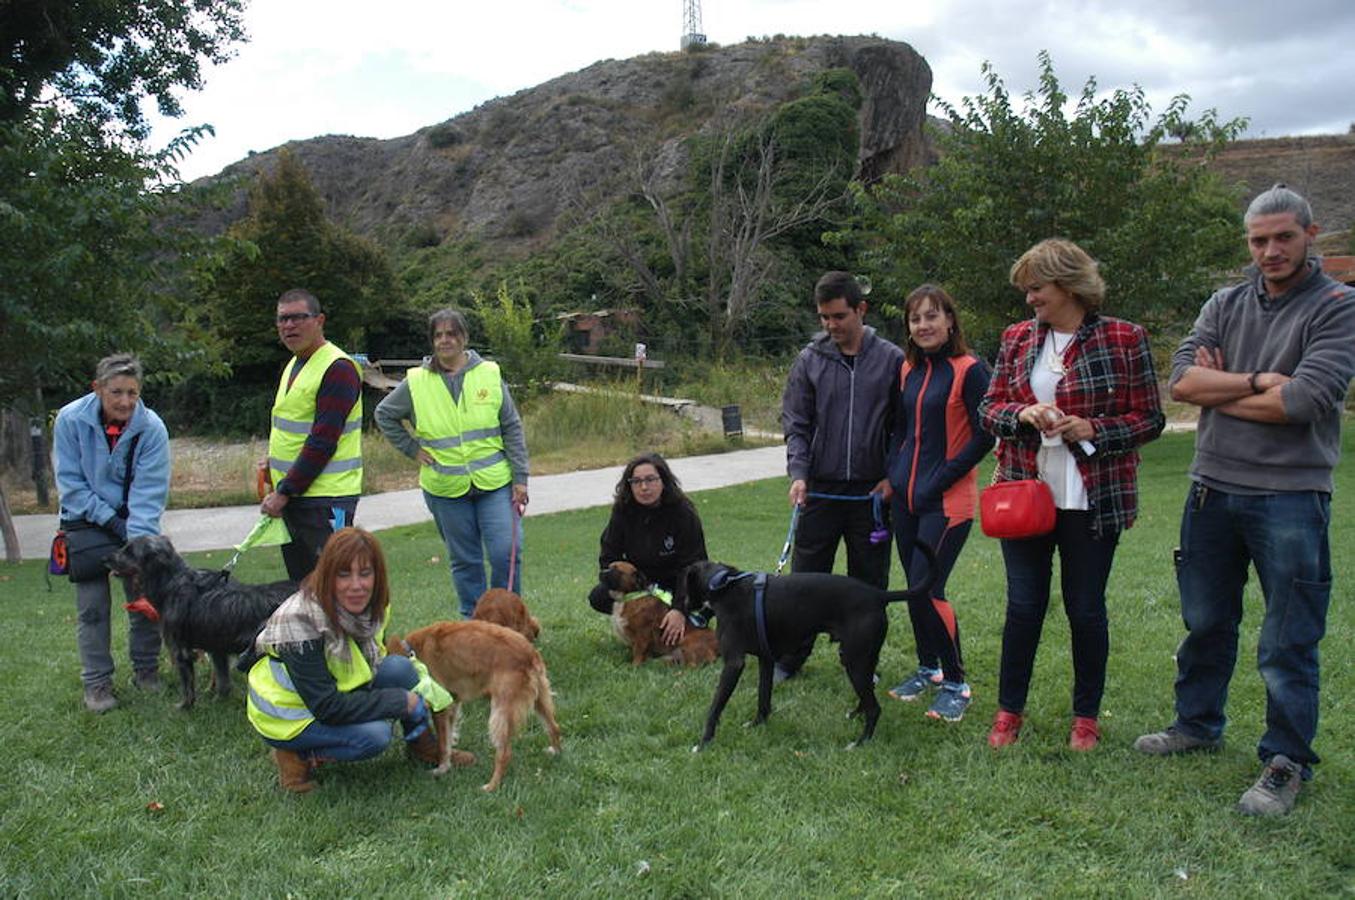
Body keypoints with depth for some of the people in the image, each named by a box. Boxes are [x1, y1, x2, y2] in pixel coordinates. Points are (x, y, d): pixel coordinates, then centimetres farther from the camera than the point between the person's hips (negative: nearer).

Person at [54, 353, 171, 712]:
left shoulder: (152, 428, -20)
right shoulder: (70, 419, -18)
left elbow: (149, 493, -23)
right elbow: (70, 483, -12)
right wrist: (110, 520, -19)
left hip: (134, 519, 0)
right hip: (86, 520, 0)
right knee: (92, 604, -3)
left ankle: (146, 669, 19)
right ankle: (96, 682, 8)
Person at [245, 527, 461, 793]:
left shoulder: (369, 606, -11)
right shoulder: (300, 622, -32)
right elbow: (326, 708, -31)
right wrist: (401, 701, -28)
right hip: (287, 716, -6)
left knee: (399, 667, -17)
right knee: (374, 735, -28)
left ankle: (423, 744, 3)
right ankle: (298, 756, -6)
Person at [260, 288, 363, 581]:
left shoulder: (338, 368, -14)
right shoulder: (293, 364, 16)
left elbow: (323, 441, -20)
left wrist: (284, 492, -17)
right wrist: (275, 462, 9)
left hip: (326, 499, -9)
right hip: (290, 495, 9)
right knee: (300, 585, 14)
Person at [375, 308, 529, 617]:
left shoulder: (489, 374, 0)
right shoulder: (416, 382, 0)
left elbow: (512, 429, 2)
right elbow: (384, 415, 15)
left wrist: (520, 478, -1)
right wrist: (412, 449, 5)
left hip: (495, 484, -1)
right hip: (446, 489, 1)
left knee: (506, 553, -9)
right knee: (465, 561, 10)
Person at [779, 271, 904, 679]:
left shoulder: (892, 359, -2)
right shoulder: (809, 360, 1)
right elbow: (795, 423, 2)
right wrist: (798, 473, -11)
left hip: (872, 492, 0)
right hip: (820, 489, 0)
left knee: (869, 584, 10)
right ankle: (789, 658, 20)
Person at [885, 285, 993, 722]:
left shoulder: (969, 370, -11)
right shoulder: (909, 369, 10)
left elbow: (984, 436, -13)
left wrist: (941, 478, -14)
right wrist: (892, 474, 7)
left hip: (947, 501, -7)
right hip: (906, 497, 7)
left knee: (927, 589, -10)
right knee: (914, 587, 13)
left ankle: (956, 684, 5)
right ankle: (928, 668, 29)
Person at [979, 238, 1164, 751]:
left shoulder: (1123, 339, -4)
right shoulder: (1017, 339, 7)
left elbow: (1150, 419, -2)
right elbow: (988, 409, 8)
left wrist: (1093, 430, -17)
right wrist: (1023, 414, -12)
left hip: (1093, 499, -2)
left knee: (1086, 608, 8)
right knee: (1023, 606, 7)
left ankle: (1086, 717, 25)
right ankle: (1009, 710, 22)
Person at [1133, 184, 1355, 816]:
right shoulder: (1226, 305, 9)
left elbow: (1302, 401, -19)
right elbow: (1182, 379, -4)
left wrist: (1218, 391, -7)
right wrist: (1257, 381, -15)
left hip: (1290, 496, -5)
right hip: (1213, 487, 5)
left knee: (1287, 644, 3)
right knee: (1205, 622, 18)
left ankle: (1287, 762, 17)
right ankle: (1197, 724, 36)